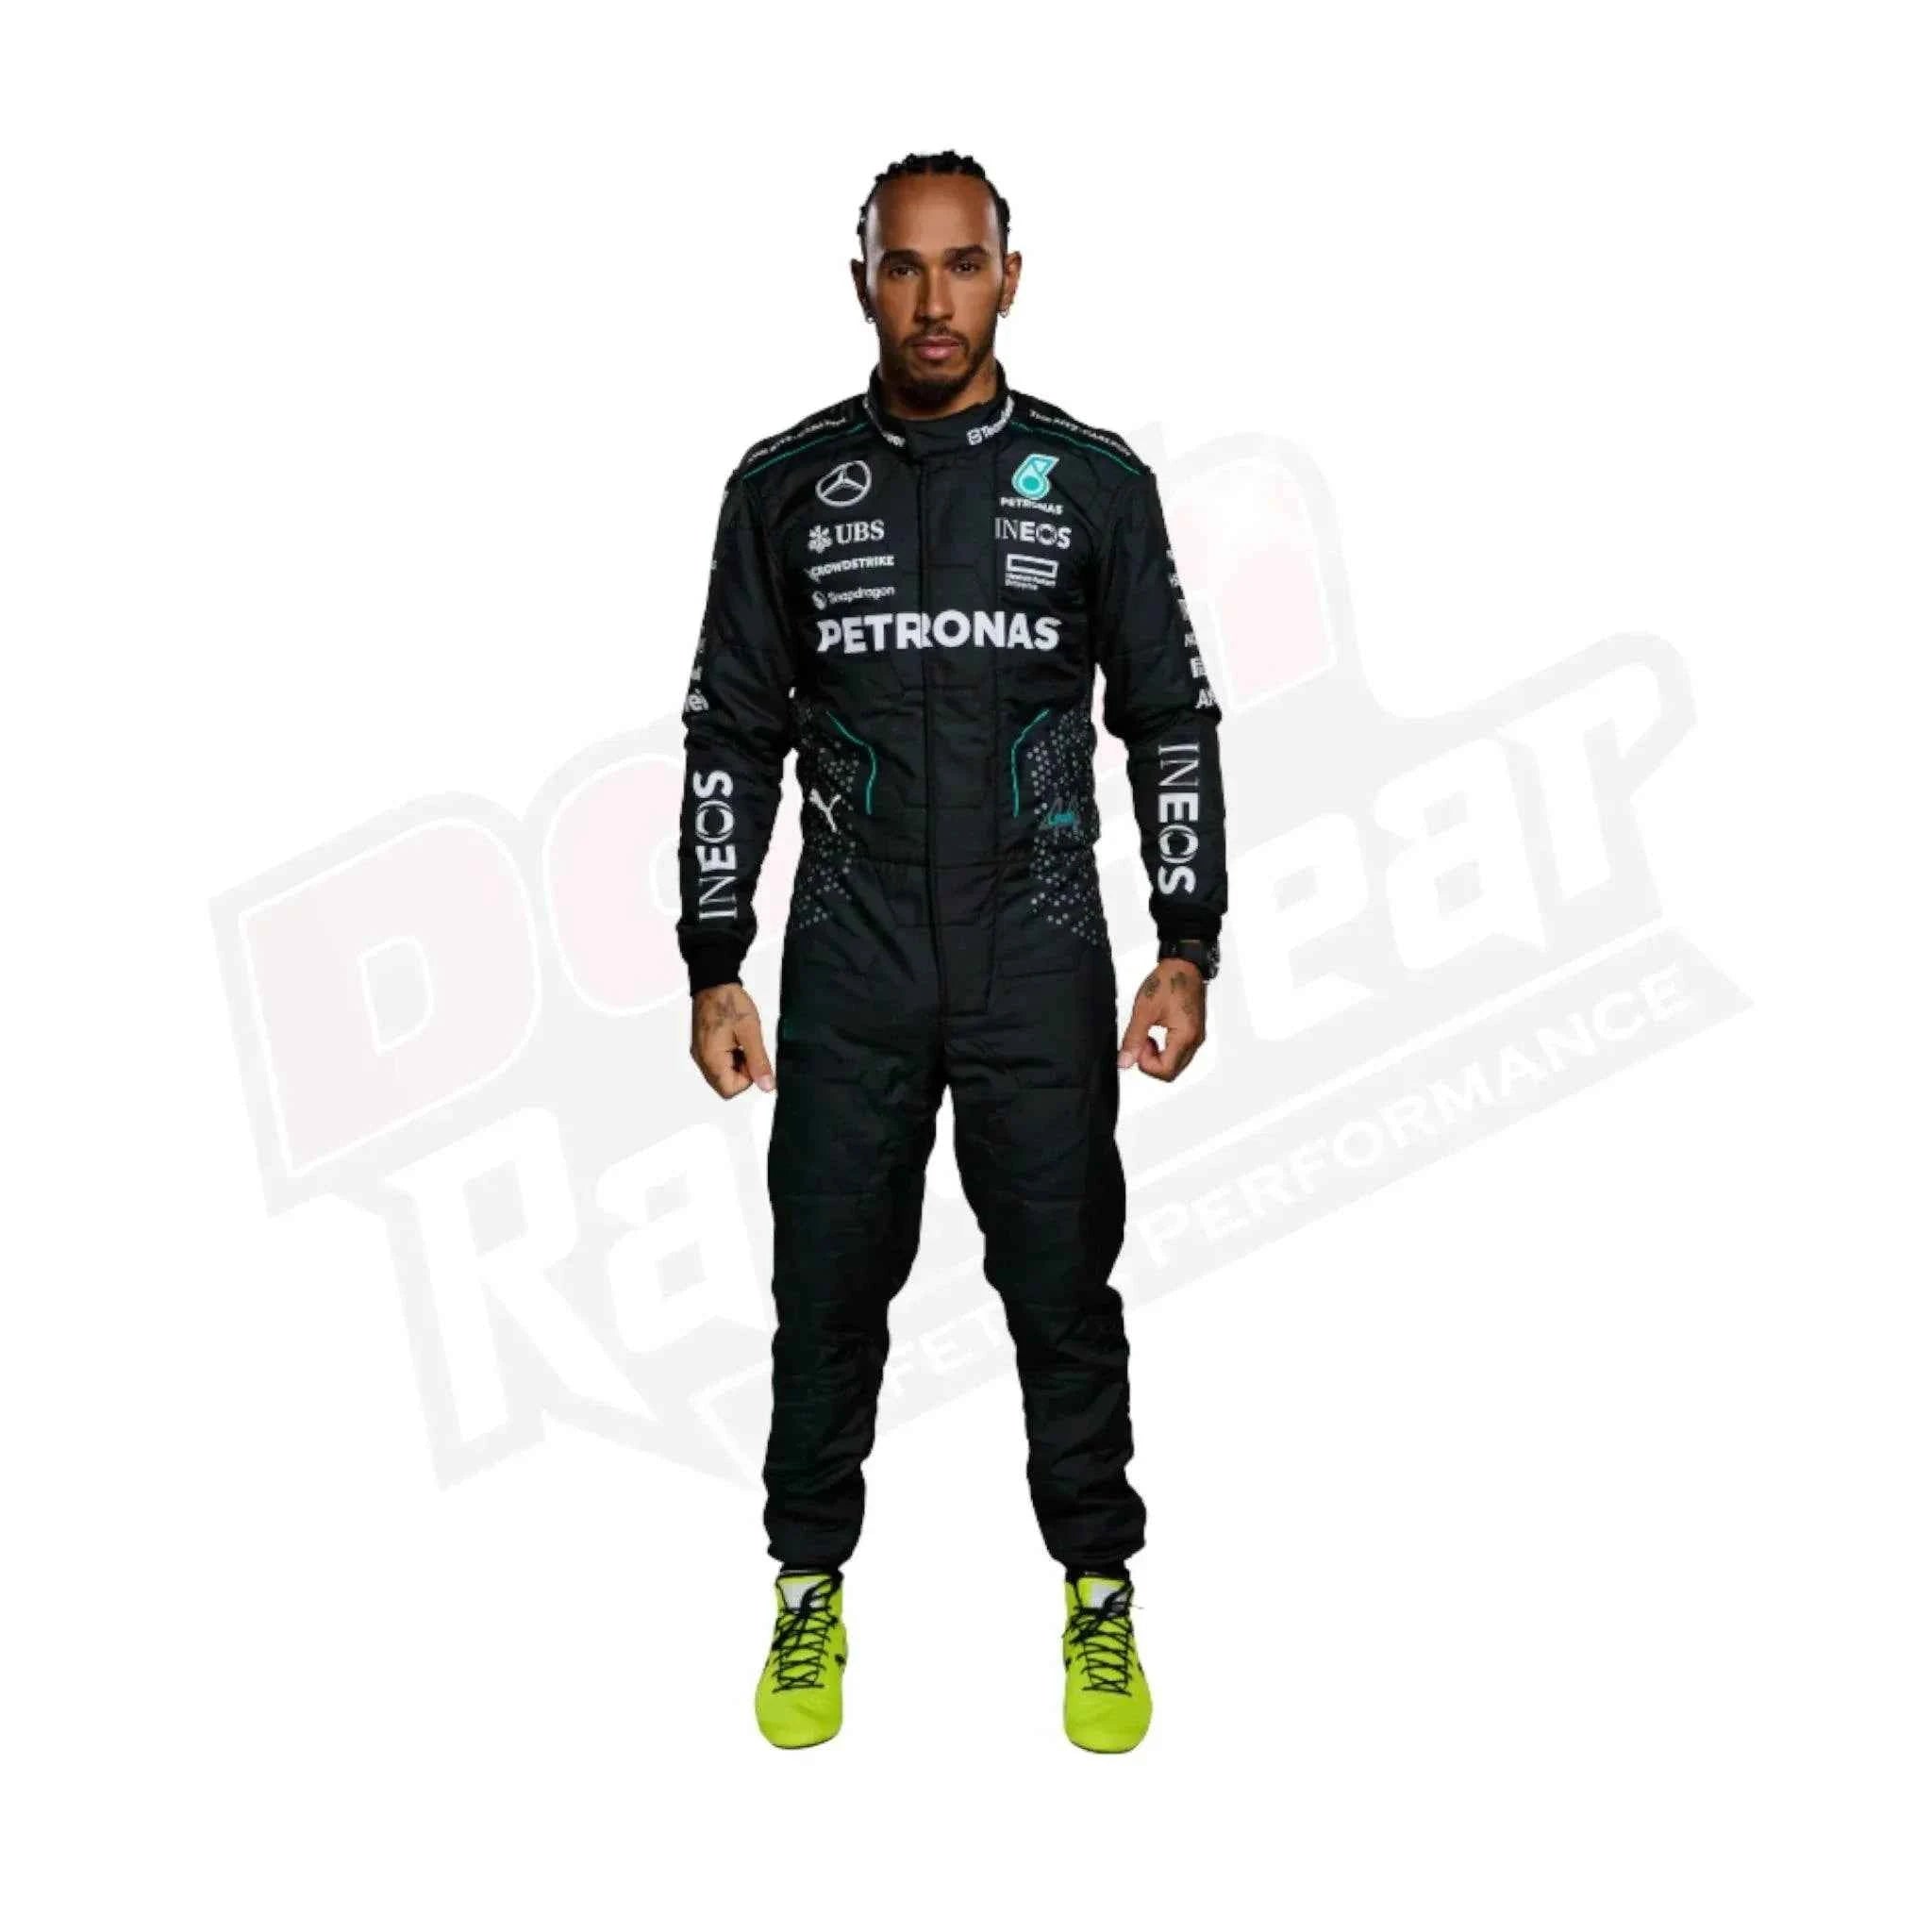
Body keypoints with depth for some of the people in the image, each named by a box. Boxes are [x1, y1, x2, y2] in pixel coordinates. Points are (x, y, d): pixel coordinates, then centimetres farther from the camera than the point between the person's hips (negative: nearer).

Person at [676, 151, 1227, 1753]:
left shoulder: (1095, 481, 1)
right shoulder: (787, 482, 2)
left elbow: (1171, 720, 3)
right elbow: (732, 733, 5)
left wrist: (1189, 950, -4)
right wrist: (715, 971, 0)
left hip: (1043, 969, 0)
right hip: (848, 971, 1)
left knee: (1064, 1288, 8)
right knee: (827, 1289, 8)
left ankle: (1100, 1594, 27)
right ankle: (812, 1590, 28)